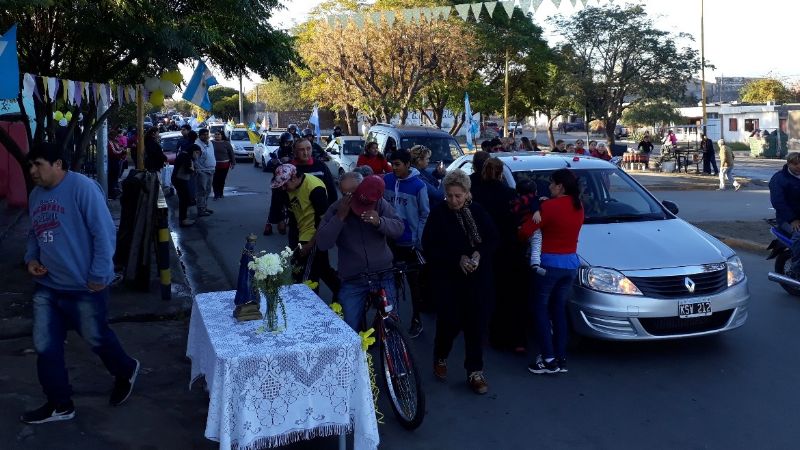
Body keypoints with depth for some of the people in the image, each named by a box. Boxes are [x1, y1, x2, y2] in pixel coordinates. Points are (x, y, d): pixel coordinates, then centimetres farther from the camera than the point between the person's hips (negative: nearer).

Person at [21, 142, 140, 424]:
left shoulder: (81, 187, -16)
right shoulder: (36, 195, 8)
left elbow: (104, 232, -18)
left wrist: (99, 275, -18)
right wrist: (31, 259, 3)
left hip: (84, 286, -7)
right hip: (47, 286, 7)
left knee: (96, 338, 10)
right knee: (45, 347, 8)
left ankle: (125, 372, 39)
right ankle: (60, 405, 24)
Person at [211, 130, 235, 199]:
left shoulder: (226, 143, 3)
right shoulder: (211, 143, 4)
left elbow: (231, 154, 5)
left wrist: (233, 163, 2)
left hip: (224, 165, 0)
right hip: (214, 165, 0)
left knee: (222, 180, 8)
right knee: (215, 180, -7)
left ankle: (221, 193, 22)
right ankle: (216, 194, -3)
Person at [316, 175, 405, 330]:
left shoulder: (381, 205, -5)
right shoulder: (336, 209, -9)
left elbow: (399, 228, -10)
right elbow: (322, 244, -17)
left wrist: (380, 222, -29)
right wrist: (340, 217, -27)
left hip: (383, 276, 1)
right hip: (352, 281, -1)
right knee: (351, 330, 2)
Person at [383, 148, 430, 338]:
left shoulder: (418, 185, -10)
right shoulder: (386, 180, -1)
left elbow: (425, 215, -6)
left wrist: (420, 241, -9)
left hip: (410, 243, -3)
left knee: (414, 282, 8)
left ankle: (416, 320, 19)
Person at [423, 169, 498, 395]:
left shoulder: (477, 211, 1)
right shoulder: (438, 214, -7)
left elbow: (492, 239, 4)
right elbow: (429, 248, -9)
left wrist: (479, 254, -15)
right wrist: (458, 259, -18)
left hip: (477, 279, 2)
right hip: (448, 279, -2)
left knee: (475, 325, 3)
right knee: (450, 323, 0)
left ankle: (475, 372, 16)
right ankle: (440, 358, 30)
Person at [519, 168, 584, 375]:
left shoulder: (550, 206, -16)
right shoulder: (578, 206, 5)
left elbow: (525, 231, -16)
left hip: (549, 263, -6)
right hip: (571, 263, 7)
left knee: (540, 309, 5)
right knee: (558, 309, 15)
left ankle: (549, 360, 1)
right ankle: (561, 358, 17)